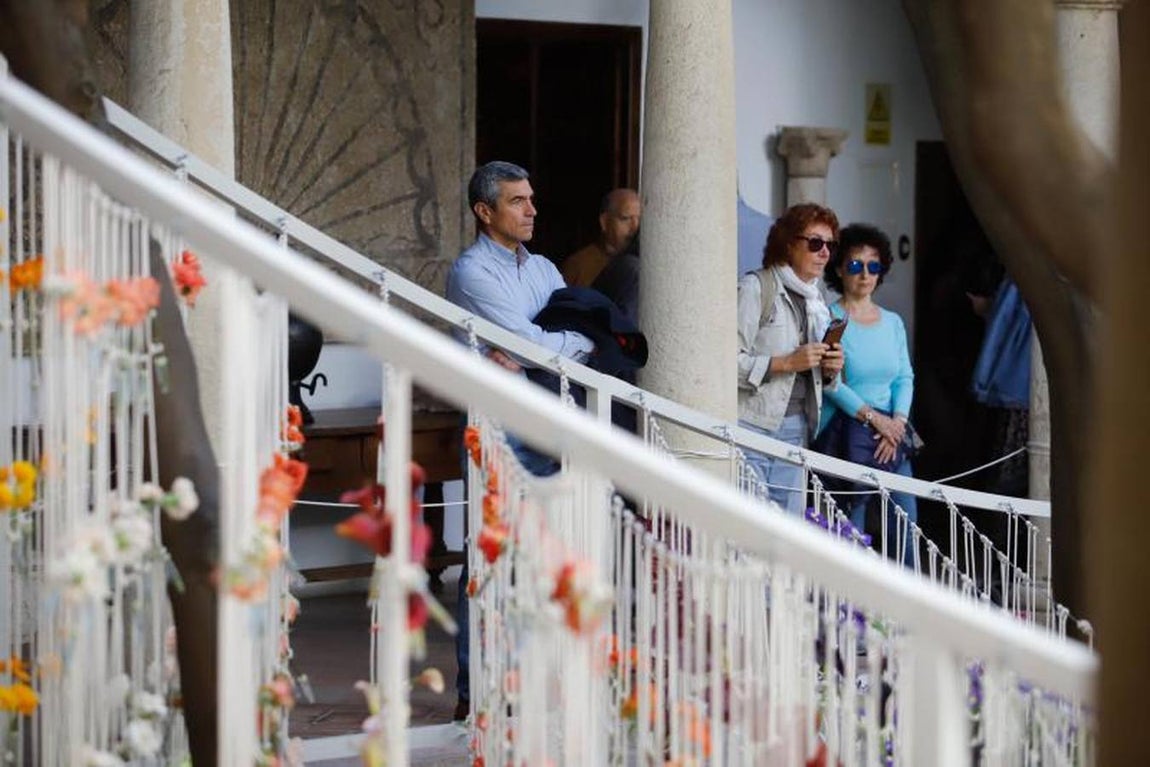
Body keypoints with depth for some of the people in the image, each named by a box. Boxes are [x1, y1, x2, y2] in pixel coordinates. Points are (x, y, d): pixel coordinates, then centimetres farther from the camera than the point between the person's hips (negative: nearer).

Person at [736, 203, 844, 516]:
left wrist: (830, 370, 5)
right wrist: (786, 363, -19)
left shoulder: (816, 300, 18)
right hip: (754, 422, -7)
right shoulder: (755, 287, -5)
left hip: (797, 427, 7)